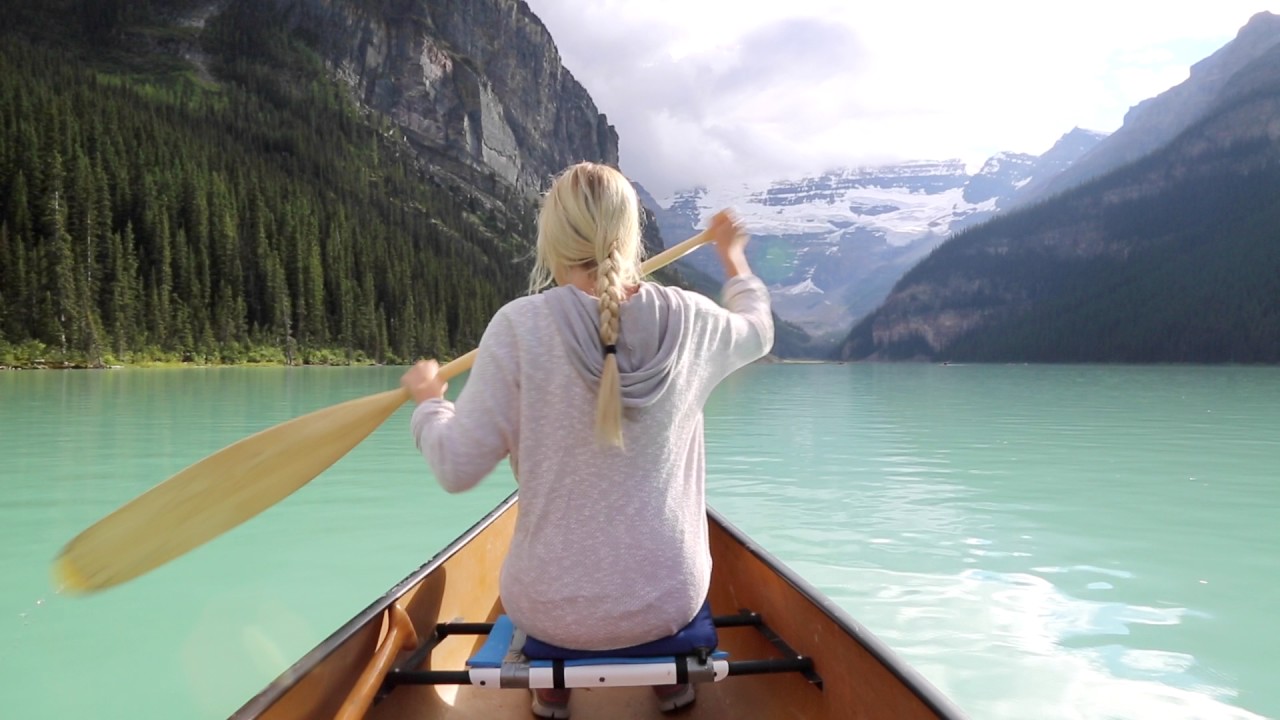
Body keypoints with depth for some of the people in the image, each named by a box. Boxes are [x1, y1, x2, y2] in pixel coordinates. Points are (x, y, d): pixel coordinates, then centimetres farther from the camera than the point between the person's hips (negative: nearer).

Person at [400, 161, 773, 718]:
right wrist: (732, 255, 33)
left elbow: (457, 468, -13)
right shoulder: (690, 320, -9)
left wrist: (428, 399, 8)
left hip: (552, 609, -1)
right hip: (670, 597, 2)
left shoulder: (519, 326, -18)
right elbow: (757, 331, 15)